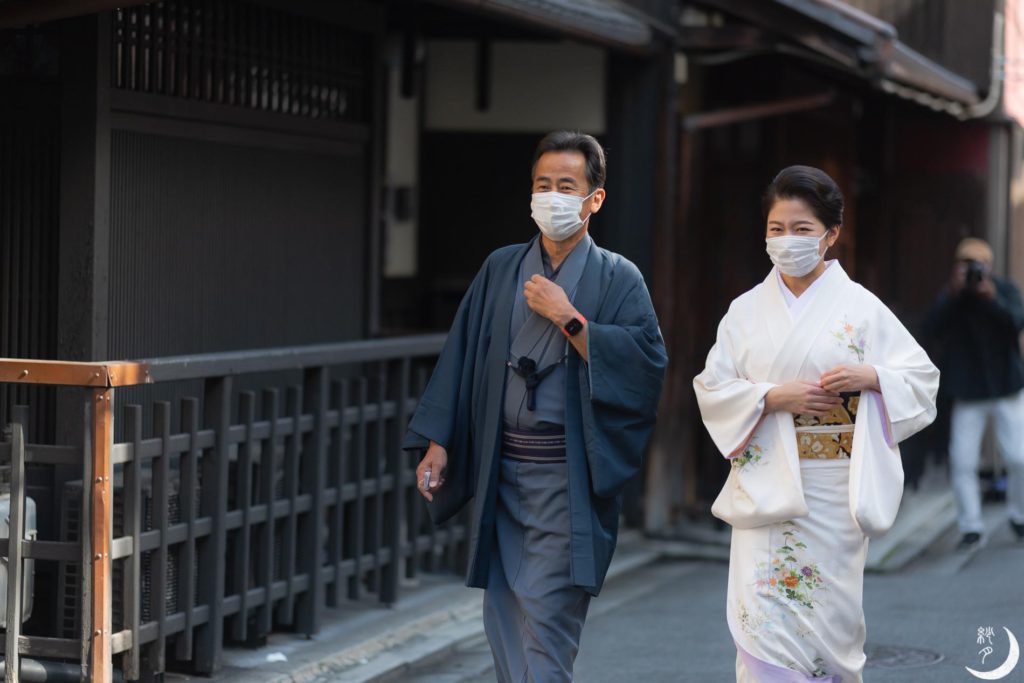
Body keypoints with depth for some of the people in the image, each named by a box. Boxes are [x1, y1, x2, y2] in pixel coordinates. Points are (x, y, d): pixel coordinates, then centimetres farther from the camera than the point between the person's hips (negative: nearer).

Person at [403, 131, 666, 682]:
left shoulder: (617, 279, 0)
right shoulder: (501, 269, 11)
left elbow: (646, 363, -14)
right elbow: (461, 357, 11)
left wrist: (568, 319, -16)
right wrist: (437, 443, 5)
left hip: (567, 482, -4)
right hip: (500, 472, 5)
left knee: (546, 621, -9)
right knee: (503, 617, 7)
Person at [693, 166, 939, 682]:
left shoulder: (860, 306, 1)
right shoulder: (747, 310, 5)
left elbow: (922, 377, 2)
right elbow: (712, 388, 2)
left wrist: (871, 377, -18)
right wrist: (774, 397, -13)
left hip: (834, 488, -1)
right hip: (766, 485, 1)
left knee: (829, 609, 5)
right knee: (763, 614, -7)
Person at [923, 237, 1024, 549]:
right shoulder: (950, 296, -1)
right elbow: (932, 330, -16)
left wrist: (992, 299, -34)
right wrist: (952, 295, -26)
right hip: (968, 393, 0)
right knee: (962, 462, -6)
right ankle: (971, 527, 3)